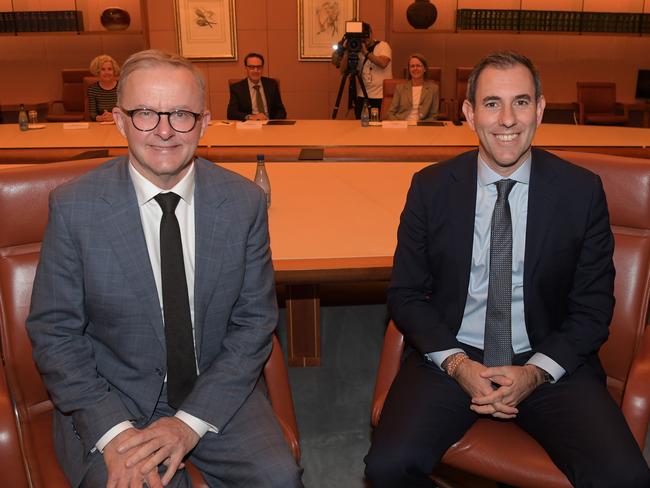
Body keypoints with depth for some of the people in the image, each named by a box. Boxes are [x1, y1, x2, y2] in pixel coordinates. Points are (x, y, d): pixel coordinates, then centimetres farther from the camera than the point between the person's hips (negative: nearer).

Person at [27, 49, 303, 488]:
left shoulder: (244, 202, -6)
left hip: (218, 392, 2)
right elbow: (54, 332, -4)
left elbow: (255, 320, -3)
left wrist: (192, 421, -12)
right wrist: (113, 431, -16)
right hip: (110, 398, -1)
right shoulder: (73, 208, -8)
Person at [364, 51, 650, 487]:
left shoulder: (582, 190, -3)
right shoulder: (430, 187, -2)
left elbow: (593, 308, 3)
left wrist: (536, 372, -12)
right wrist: (457, 363, -12)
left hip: (550, 363, 1)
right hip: (451, 356, 0)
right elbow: (407, 294, 3)